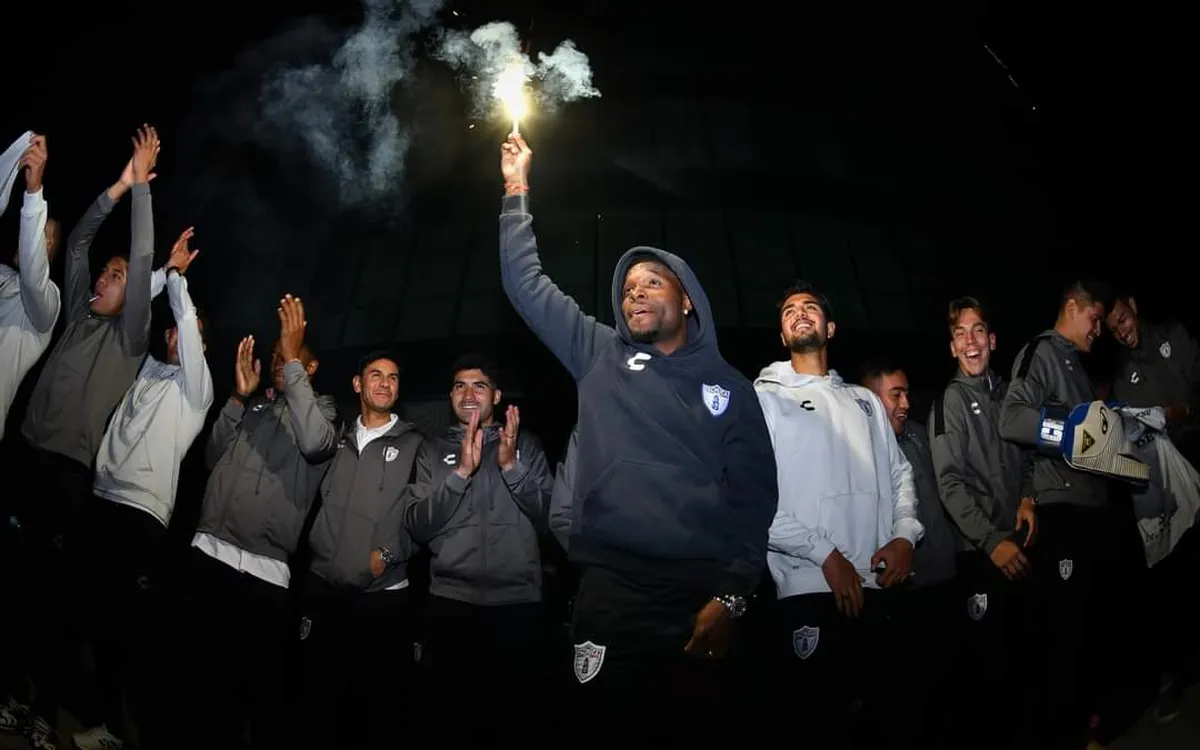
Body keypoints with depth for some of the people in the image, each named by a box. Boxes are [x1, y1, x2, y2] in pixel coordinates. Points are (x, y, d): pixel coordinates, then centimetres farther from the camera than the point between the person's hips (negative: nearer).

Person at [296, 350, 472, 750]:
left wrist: (460, 474, -25)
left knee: (376, 714, 5)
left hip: (383, 598, -2)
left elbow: (420, 522, -9)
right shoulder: (337, 440, 11)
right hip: (321, 590, 3)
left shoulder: (413, 446, 1)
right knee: (318, 709, 10)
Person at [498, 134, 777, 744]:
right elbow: (525, 283, 14)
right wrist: (518, 190, 13)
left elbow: (755, 497, 6)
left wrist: (732, 596, -5)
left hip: (704, 593, 0)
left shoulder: (731, 388, 12)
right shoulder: (601, 359, 14)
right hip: (611, 587, 0)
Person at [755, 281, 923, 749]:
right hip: (812, 589, -5)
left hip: (880, 586, 5)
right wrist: (825, 554, -13)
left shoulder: (865, 401, 22)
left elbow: (899, 472, 19)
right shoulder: (764, 397, 4)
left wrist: (904, 534, -1)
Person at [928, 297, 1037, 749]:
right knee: (989, 657, -3)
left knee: (1020, 644, 13)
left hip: (1017, 540, 6)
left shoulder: (1007, 392, 10)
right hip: (979, 549, -5)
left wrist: (1028, 498, 0)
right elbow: (950, 484, -13)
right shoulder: (950, 400, -7)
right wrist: (992, 541, -19)